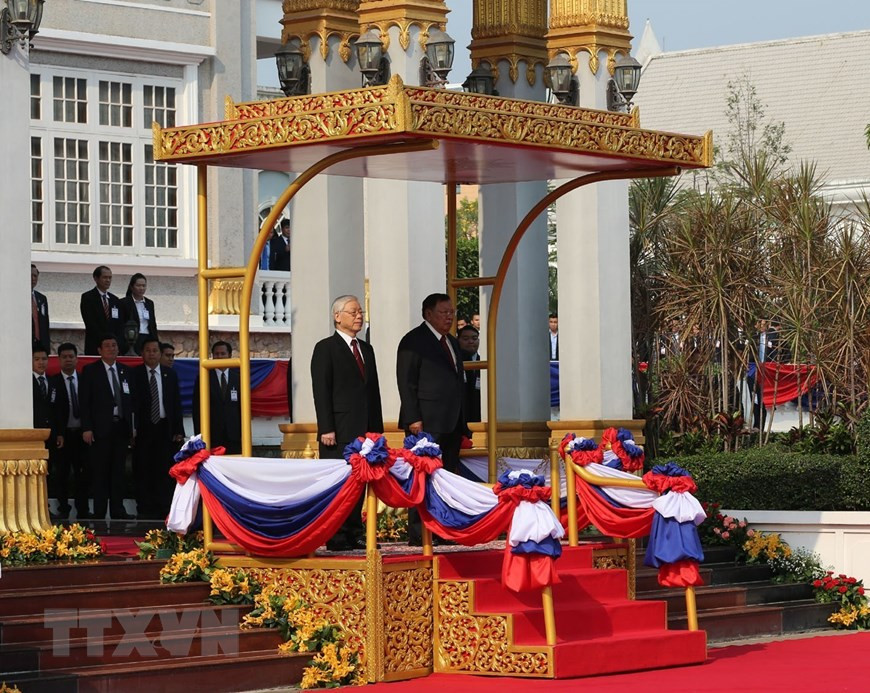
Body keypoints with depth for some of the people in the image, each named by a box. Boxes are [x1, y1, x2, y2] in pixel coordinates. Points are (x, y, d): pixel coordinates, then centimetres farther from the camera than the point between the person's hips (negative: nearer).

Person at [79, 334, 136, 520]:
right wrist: (87, 428, -10)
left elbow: (131, 401, 14)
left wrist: (132, 427, 6)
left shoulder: (126, 372, 14)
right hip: (101, 428, -4)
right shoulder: (90, 371, 1)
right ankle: (99, 513, 1)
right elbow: (84, 402, -3)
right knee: (99, 472, -2)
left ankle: (117, 510, 10)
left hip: (121, 428, 4)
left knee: (118, 470, 6)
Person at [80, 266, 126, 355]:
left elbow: (120, 325, 12)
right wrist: (103, 342, -13)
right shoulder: (87, 297, 2)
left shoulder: (115, 300, 17)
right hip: (94, 348, -4)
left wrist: (118, 343, -5)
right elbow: (90, 323, -7)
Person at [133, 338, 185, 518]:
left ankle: (164, 509, 1)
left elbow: (176, 403, 10)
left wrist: (178, 430, 3)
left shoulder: (170, 375, 10)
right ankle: (144, 509, 4)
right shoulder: (134, 374, 2)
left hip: (165, 428, 2)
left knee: (165, 470, -1)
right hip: (143, 428, -2)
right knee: (143, 471, -1)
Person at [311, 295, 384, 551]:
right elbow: (321, 391, -8)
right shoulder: (325, 348, -2)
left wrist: (377, 428, 14)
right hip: (339, 431, -7)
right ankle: (336, 536, -5)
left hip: (364, 430, 7)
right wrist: (326, 429, -15)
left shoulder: (366, 349, 19)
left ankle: (355, 533, 11)